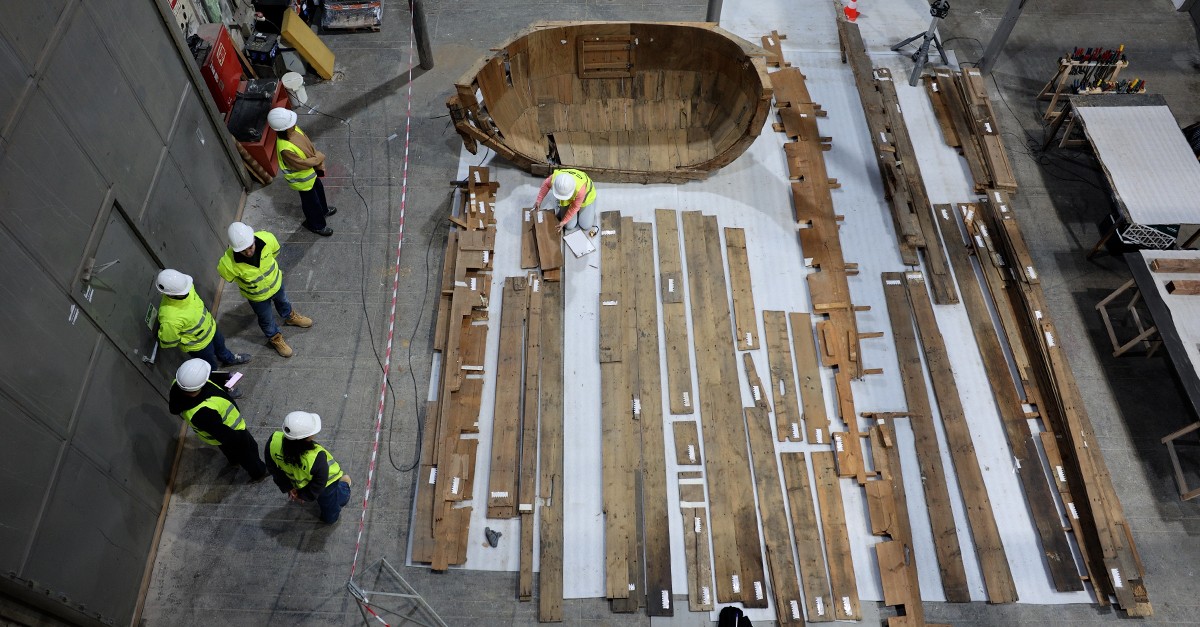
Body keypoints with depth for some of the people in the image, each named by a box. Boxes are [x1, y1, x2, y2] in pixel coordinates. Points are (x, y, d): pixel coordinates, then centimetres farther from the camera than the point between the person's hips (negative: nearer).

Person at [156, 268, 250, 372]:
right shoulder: (170, 318, -45)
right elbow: (168, 341, -27)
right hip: (197, 345, -6)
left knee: (220, 344, 34)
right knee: (211, 364, 23)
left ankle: (229, 359, 65)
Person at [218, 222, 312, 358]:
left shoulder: (267, 239, -37)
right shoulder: (229, 264, -42)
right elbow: (223, 272, -15)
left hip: (276, 283, 3)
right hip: (257, 296, -3)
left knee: (283, 301, 35)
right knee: (266, 319, 25)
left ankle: (290, 317, 68)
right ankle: (275, 338, 56)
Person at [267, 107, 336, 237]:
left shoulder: (293, 129, -18)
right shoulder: (285, 149, -42)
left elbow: (308, 142, -3)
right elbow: (301, 164, -32)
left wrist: (318, 159, -4)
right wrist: (319, 158, -20)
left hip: (311, 170, 8)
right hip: (302, 179, -8)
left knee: (318, 189, 32)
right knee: (311, 201, 16)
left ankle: (323, 210, 61)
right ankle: (316, 225, 43)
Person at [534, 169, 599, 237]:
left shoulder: (580, 188, -45)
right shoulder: (555, 177, -37)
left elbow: (575, 207, -27)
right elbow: (546, 184, -10)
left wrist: (564, 221, -20)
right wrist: (539, 200, -13)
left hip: (586, 197, -3)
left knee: (585, 225, -3)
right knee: (569, 226, -1)